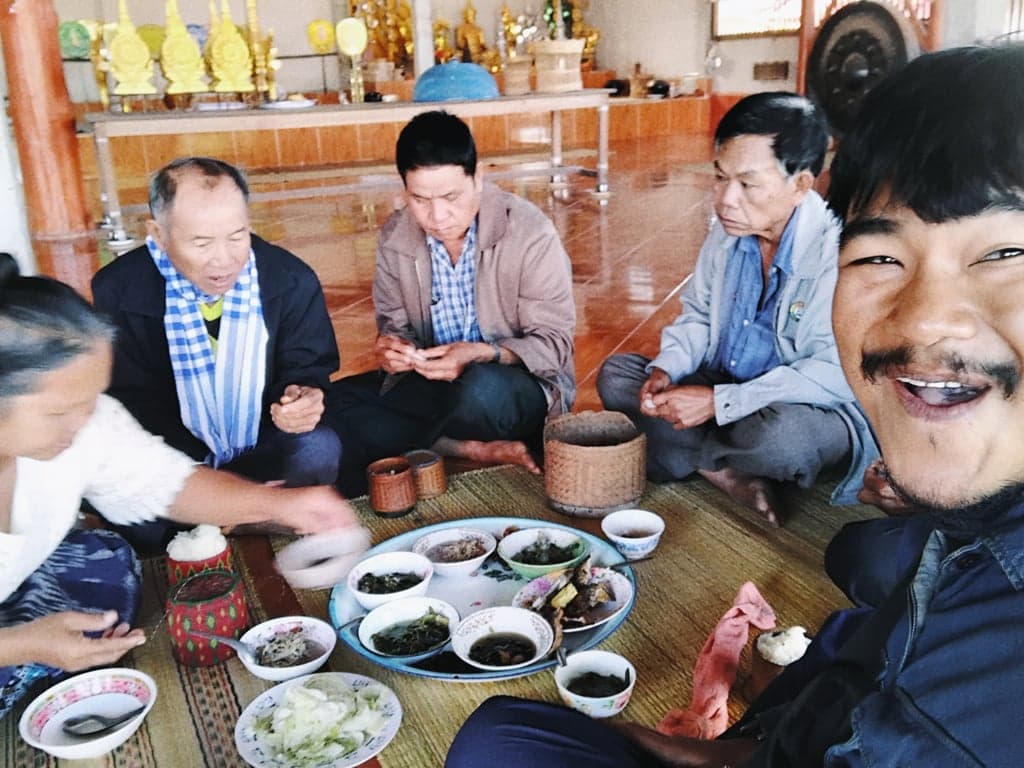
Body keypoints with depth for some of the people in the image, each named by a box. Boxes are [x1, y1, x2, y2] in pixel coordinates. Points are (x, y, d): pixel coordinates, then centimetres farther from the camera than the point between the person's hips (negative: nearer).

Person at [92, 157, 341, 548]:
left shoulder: (292, 280, -11)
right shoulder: (118, 290, -12)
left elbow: (307, 369, -2)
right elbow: (134, 402, -10)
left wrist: (303, 397, -31)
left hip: (263, 451, 1)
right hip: (177, 464, 0)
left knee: (319, 449, -29)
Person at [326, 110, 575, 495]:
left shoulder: (530, 233, -15)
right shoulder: (395, 238, -2)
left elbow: (553, 343, -13)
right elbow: (394, 322, 6)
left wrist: (481, 354, -31)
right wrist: (392, 345, -19)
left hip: (521, 385, -5)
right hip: (429, 381, 5)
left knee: (482, 389, -40)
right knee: (332, 404, -17)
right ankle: (478, 451, -19)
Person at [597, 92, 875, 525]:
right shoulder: (729, 230, -2)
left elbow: (835, 373, -27)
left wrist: (718, 402, -30)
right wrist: (666, 371, -11)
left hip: (815, 412, -6)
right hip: (722, 389, 7)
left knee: (780, 434, -40)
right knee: (615, 376, -5)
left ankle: (687, 457, -8)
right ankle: (728, 472, -15)